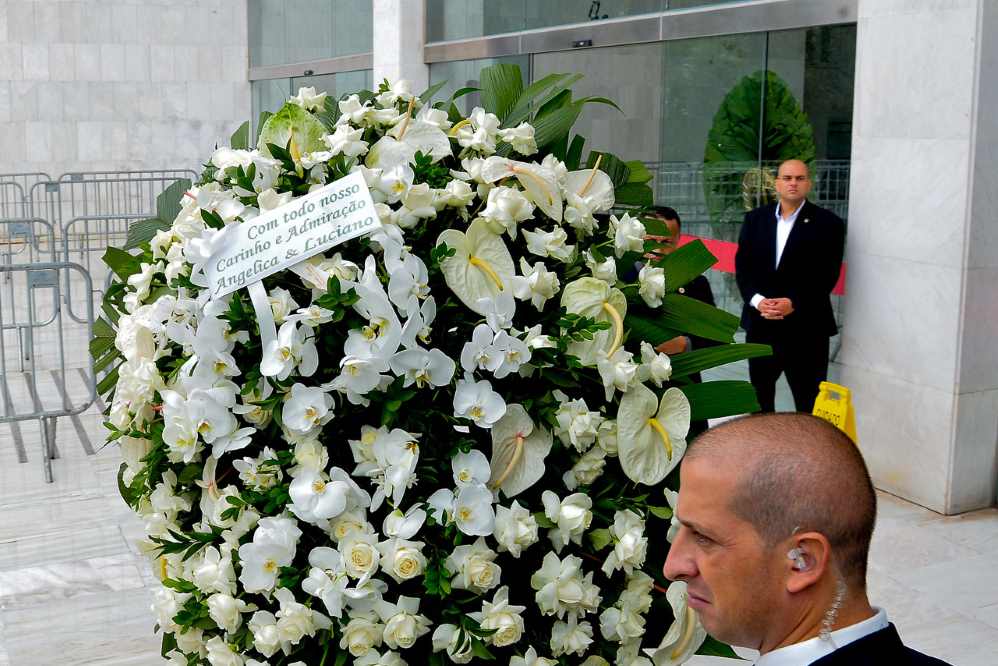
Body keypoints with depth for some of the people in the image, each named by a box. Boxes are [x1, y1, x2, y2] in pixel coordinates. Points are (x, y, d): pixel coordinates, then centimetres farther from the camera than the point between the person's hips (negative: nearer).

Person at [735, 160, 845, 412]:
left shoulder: (827, 223, -2)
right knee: (759, 396, 15)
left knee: (810, 404, -1)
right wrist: (756, 300, -12)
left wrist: (794, 304, -19)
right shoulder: (755, 219, 9)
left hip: (806, 327, -4)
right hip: (760, 324, 4)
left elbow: (827, 275, -8)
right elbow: (742, 266, 4)